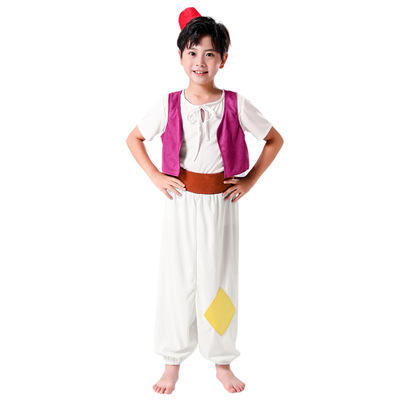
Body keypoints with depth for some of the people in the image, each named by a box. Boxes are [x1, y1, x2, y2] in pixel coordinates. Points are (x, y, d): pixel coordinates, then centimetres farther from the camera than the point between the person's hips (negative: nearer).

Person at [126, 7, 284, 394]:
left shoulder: (235, 105, -5)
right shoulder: (169, 105, -4)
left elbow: (274, 140, 5)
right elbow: (133, 138, 9)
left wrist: (250, 180, -1)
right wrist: (154, 176, -1)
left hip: (220, 203, 0)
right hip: (181, 202, 1)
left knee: (219, 279, 9)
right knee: (177, 278, 8)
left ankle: (222, 361, 27)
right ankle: (173, 360, 26)